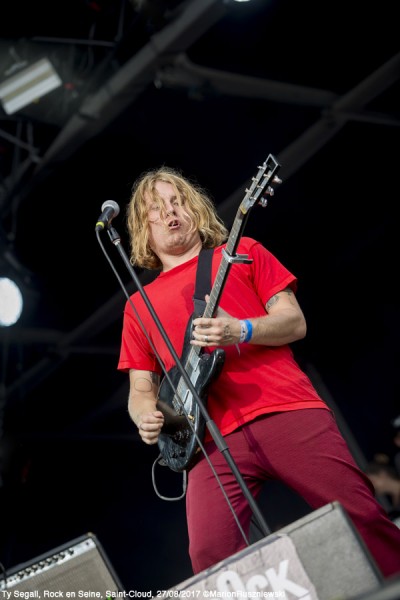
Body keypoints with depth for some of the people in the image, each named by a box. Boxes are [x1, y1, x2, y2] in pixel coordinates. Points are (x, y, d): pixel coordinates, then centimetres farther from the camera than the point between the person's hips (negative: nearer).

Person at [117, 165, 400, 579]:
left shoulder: (242, 252, 17)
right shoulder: (138, 306, 22)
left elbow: (295, 323, 9)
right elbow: (140, 389, 21)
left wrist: (240, 331, -11)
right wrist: (147, 416, -3)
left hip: (287, 411, -1)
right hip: (214, 440, 2)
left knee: (362, 517, -11)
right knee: (211, 558, -16)